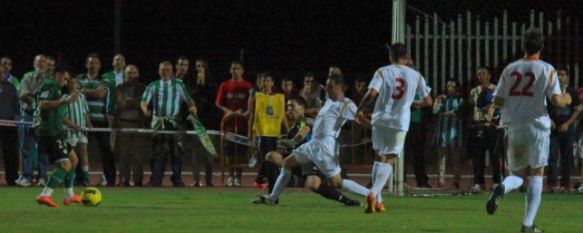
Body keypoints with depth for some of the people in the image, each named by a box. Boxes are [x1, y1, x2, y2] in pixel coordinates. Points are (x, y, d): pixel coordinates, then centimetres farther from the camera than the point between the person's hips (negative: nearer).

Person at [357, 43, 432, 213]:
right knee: (389, 160, 1)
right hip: (400, 122, -1)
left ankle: (377, 200, 15)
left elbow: (372, 93, -15)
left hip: (380, 119, 1)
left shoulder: (383, 72, 0)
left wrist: (360, 110, -2)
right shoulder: (415, 76, 5)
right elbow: (428, 101, 10)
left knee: (380, 157, 17)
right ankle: (374, 193, -21)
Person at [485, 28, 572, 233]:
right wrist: (566, 99, 12)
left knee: (517, 174, 14)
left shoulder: (510, 69, 5)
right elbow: (556, 100, -10)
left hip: (513, 127, 3)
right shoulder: (547, 70, -4)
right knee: (536, 175, 7)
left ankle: (501, 189, -22)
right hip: (537, 126, -3)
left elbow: (497, 102, 2)